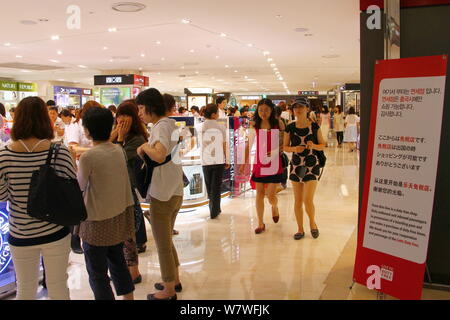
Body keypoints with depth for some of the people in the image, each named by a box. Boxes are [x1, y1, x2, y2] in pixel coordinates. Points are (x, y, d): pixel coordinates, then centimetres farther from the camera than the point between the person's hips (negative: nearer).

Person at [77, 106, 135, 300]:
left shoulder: (88, 157, -20)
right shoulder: (118, 150, -2)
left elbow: (80, 186, -5)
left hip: (97, 221, -7)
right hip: (119, 215, 7)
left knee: (97, 273, 7)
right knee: (117, 261, 24)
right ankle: (128, 297, 35)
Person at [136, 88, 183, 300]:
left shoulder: (161, 126, -17)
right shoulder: (170, 123, 11)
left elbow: (160, 155, -34)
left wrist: (145, 146, -16)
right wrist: (145, 151, -2)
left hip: (162, 195, -9)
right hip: (175, 192, 9)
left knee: (163, 246, 6)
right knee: (167, 241, 23)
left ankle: (169, 291, 20)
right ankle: (175, 281, 36)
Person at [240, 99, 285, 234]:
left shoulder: (278, 124, -2)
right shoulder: (254, 125, 2)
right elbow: (249, 145, 6)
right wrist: (244, 163, 5)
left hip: (274, 163, -2)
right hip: (259, 162, 2)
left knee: (271, 195, -3)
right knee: (259, 193, 6)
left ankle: (275, 207, 33)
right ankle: (261, 223, 19)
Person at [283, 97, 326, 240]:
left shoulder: (314, 126, -5)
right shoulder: (290, 128, 0)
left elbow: (323, 145, 3)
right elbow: (285, 147, 6)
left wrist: (314, 146, -18)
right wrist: (294, 148, -14)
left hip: (312, 165, -2)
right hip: (296, 165, 3)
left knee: (308, 200, -11)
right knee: (298, 200, 7)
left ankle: (312, 223, 18)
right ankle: (300, 229, 22)